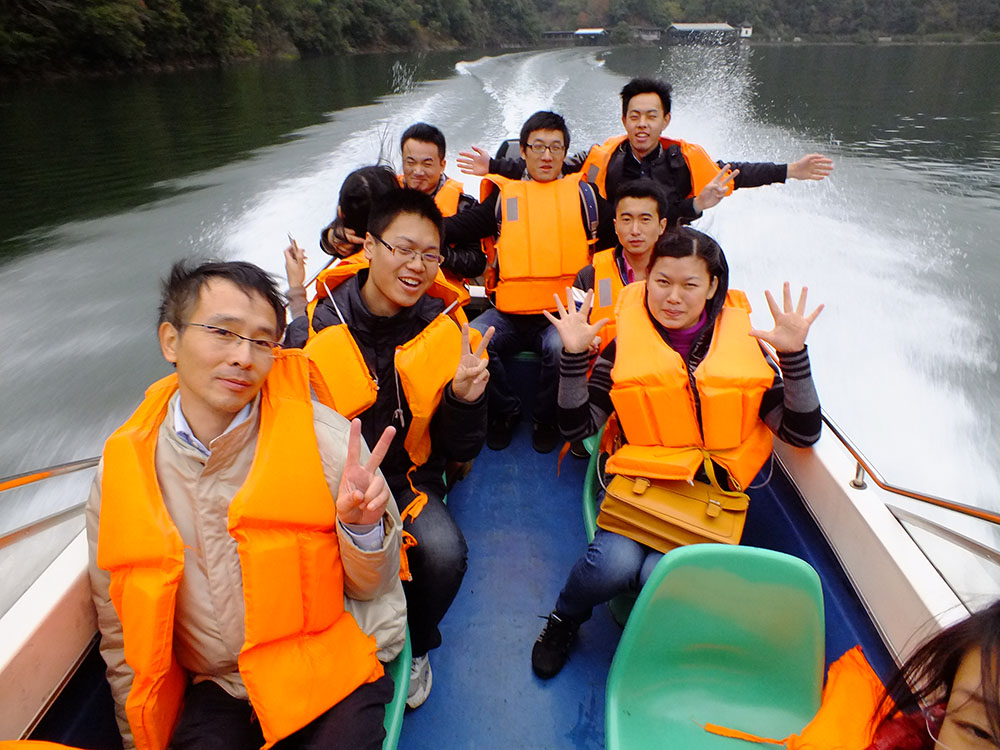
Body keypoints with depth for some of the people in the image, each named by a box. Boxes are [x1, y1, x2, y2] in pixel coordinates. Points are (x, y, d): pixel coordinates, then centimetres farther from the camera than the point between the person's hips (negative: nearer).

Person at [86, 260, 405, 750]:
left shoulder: (323, 437, -13)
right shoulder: (120, 471, -6)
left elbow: (372, 588, -6)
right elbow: (120, 636, 6)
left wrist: (361, 526, -25)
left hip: (331, 675, -1)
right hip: (216, 693, 2)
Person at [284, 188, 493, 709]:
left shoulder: (445, 328, -6)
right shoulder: (313, 329, -11)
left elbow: (459, 451, -2)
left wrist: (465, 400, -22)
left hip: (408, 479, 2)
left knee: (444, 553, -24)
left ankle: (413, 647, 11)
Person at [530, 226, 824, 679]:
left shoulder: (743, 345, 2)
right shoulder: (627, 343, 0)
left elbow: (801, 433, -1)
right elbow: (577, 427, -4)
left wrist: (794, 355, -13)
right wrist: (573, 356, -17)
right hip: (640, 479, 0)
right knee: (614, 562, -26)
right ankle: (562, 622, 9)